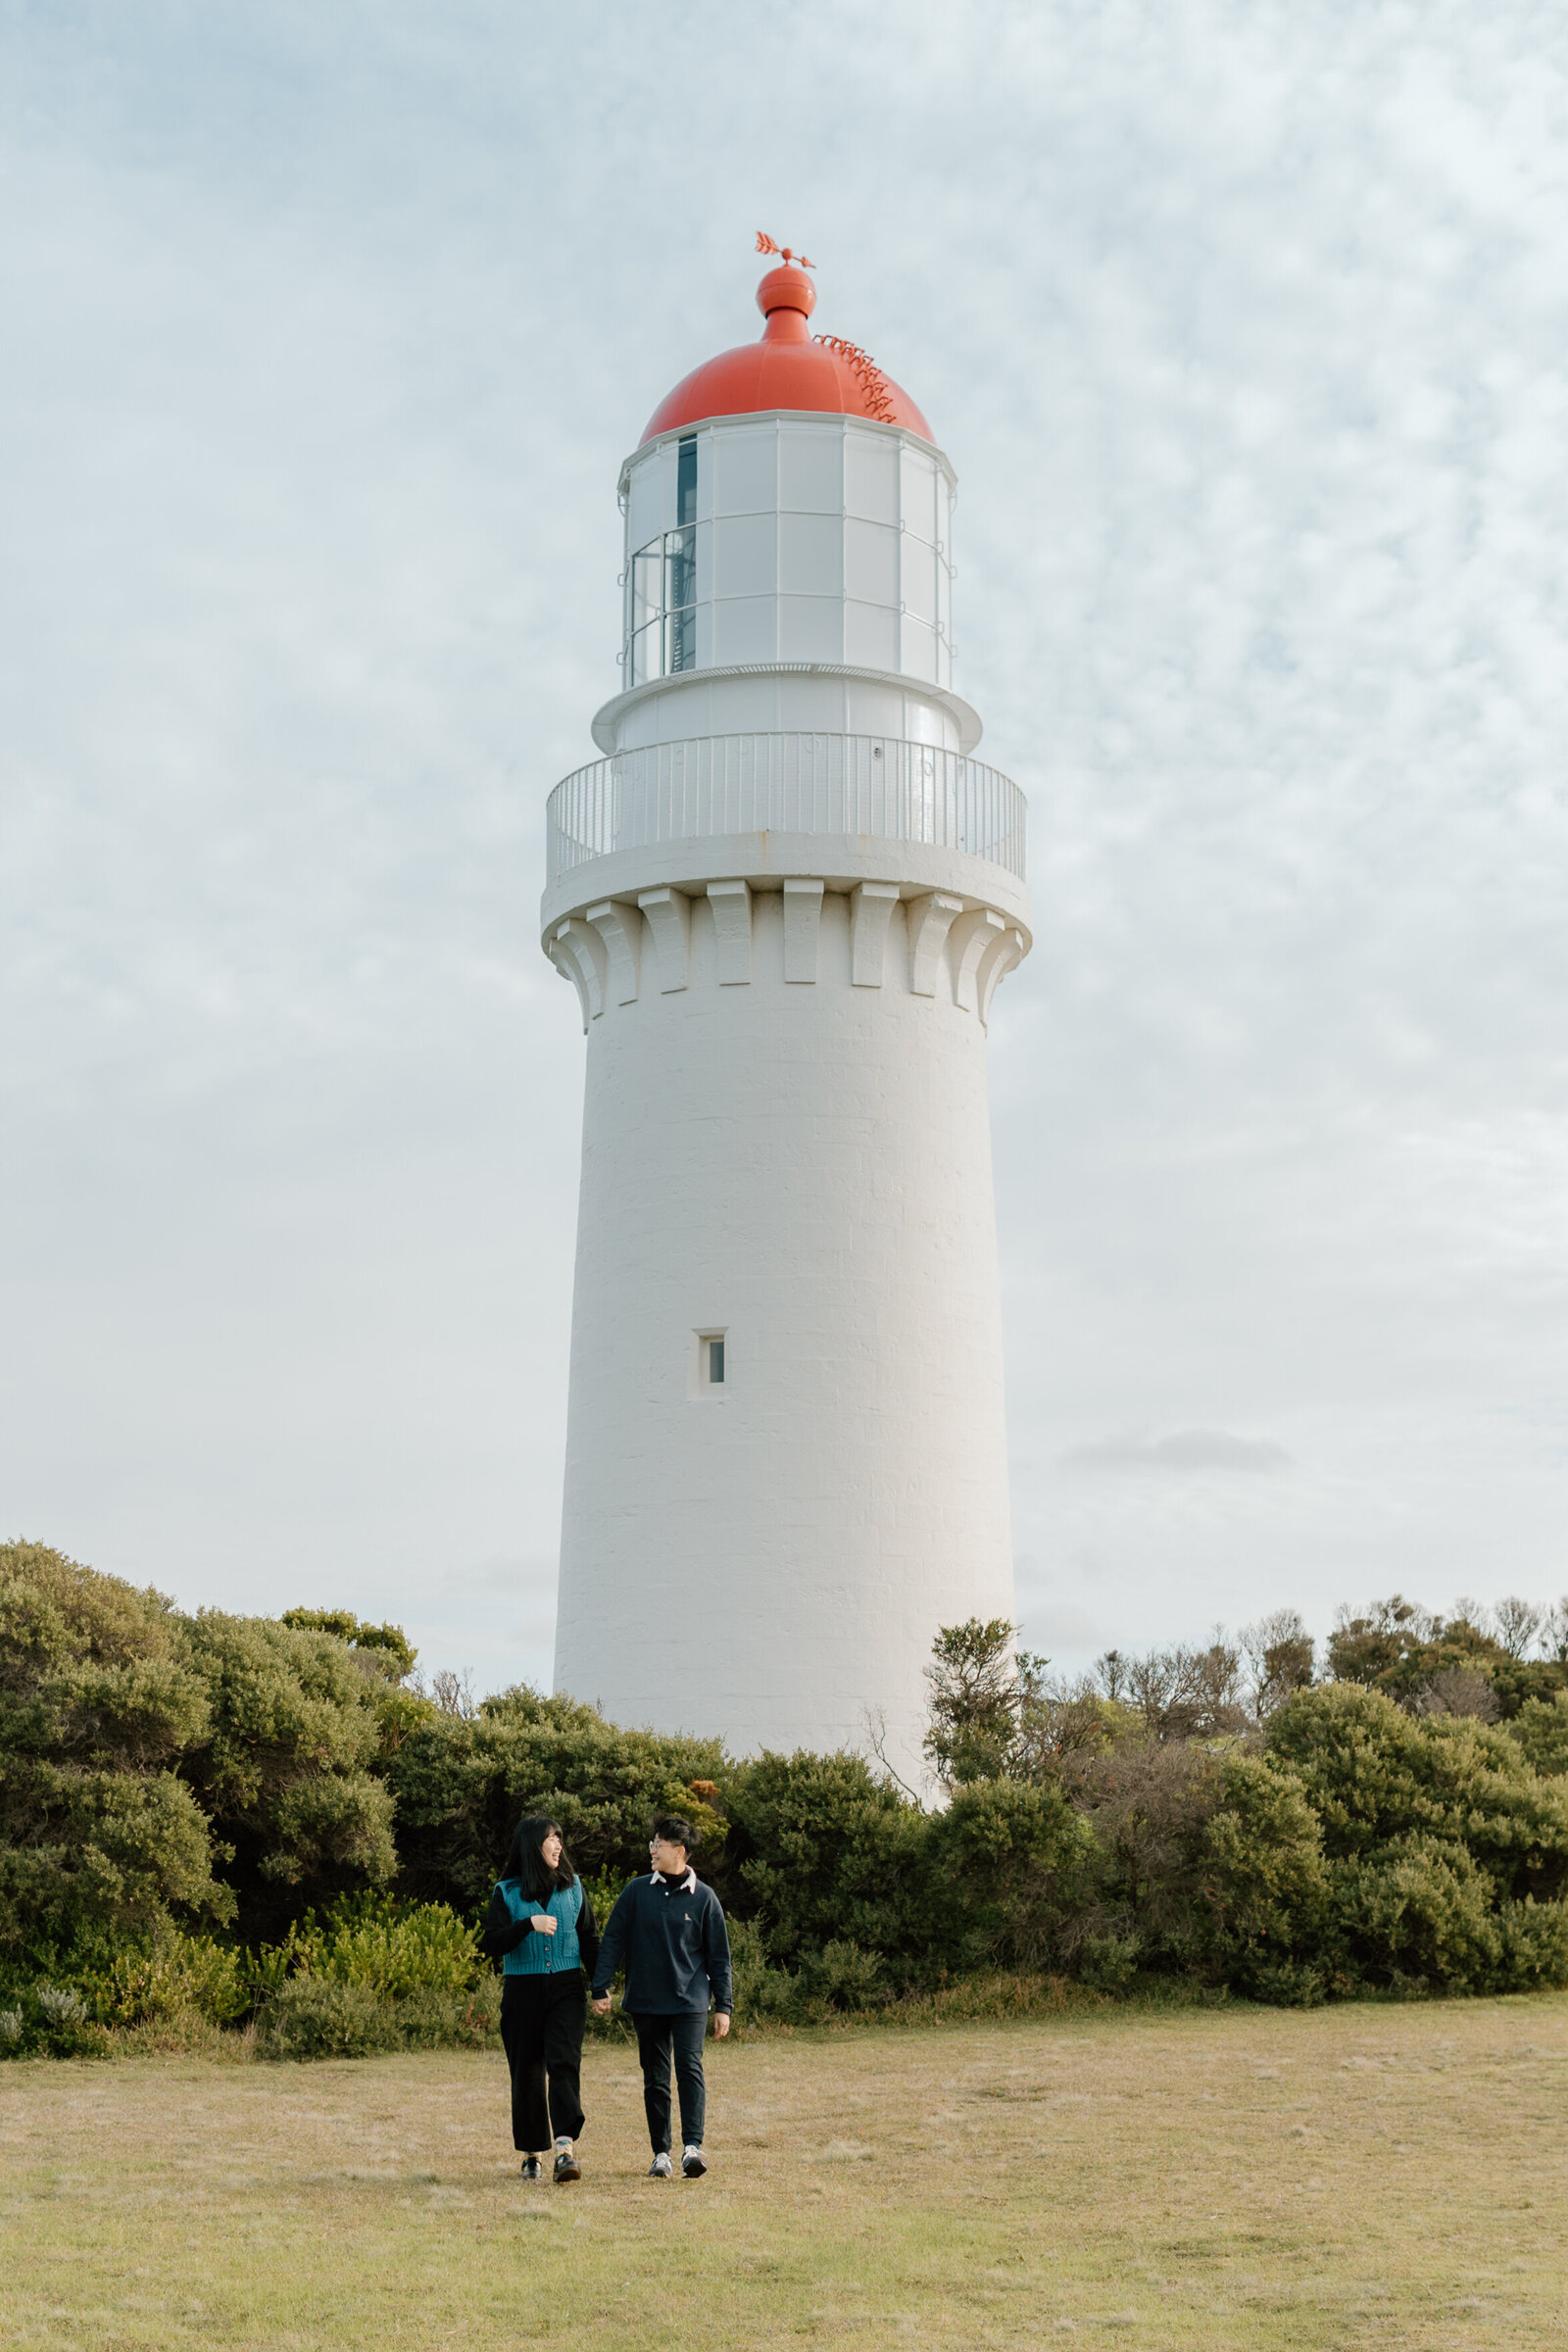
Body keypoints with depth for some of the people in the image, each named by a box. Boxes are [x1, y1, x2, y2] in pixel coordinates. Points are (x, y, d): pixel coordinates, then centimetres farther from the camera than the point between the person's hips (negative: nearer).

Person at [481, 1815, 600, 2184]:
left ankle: (566, 2146, -24)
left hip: (567, 1989, 0)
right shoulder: (507, 1892, 1)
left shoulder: (573, 1887, 8)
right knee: (527, 2072, 6)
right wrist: (528, 1924, -20)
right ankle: (531, 2154, 18)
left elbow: (589, 1941, 12)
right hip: (522, 1989, 0)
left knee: (565, 2062, -15)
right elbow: (491, 1944, -7)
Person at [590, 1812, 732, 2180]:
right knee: (655, 2078, 5)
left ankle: (692, 2146, -17)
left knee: (690, 2067, -15)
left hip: (690, 2001, -2)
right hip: (646, 2002, 2)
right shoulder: (636, 1892, 3)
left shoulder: (704, 1898, 0)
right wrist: (600, 1988, -3)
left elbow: (718, 1956, 4)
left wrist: (723, 2006, 2)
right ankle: (661, 2154, 11)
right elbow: (612, 1941, 4)